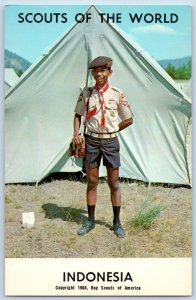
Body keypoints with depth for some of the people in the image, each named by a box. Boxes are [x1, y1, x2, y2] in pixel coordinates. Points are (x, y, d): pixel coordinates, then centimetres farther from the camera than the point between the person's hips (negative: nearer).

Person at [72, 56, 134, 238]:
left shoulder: (117, 94, -3)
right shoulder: (86, 93, 1)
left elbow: (128, 120, 4)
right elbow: (78, 115, 12)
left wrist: (111, 131, 1)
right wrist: (76, 134, -2)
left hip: (110, 141, -1)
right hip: (91, 141, 1)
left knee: (114, 183, 6)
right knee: (91, 182, 9)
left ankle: (117, 222, 19)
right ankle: (90, 221, 22)